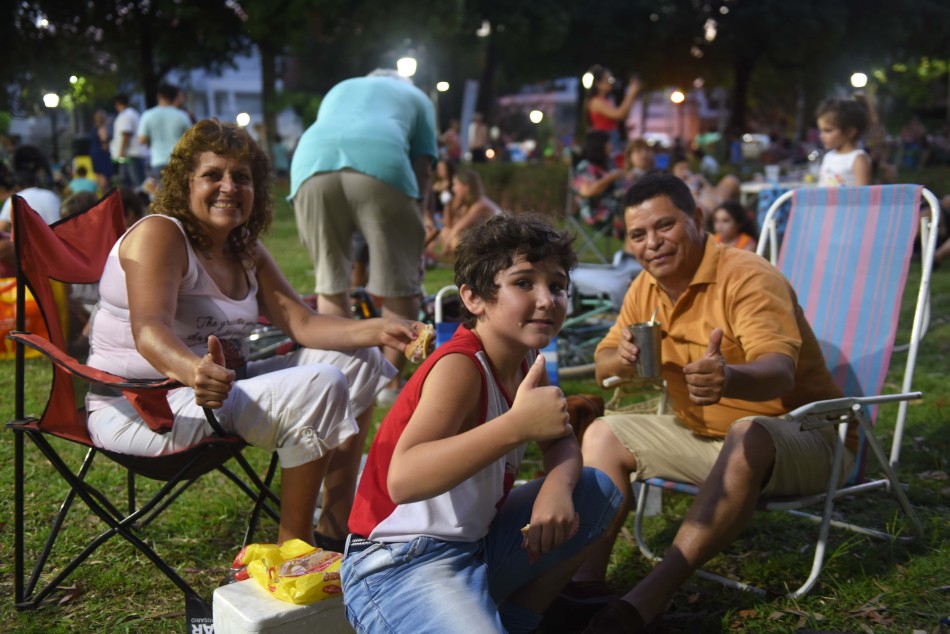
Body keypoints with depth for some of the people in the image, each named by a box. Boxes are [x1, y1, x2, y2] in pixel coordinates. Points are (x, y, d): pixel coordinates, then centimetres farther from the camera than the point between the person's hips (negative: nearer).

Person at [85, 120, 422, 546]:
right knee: (318, 388, -25)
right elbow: (149, 331, -30)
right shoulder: (158, 234, -14)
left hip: (220, 384, 9)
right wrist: (195, 371, -52)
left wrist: (379, 331, -15)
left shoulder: (246, 251, 11)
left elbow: (301, 323, 1)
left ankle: (337, 524, 7)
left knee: (358, 359, 7)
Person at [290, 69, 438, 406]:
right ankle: (391, 384, 10)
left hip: (311, 162, 3)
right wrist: (419, 219, 28)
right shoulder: (415, 96, 33)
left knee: (330, 282, 14)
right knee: (399, 284, 8)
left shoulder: (339, 90, 42)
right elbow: (422, 168, 21)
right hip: (381, 162, -3)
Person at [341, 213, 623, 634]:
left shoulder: (526, 361, 5)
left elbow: (561, 443, 9)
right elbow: (402, 480, -36)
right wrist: (517, 425, -43)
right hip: (399, 564, -9)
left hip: (478, 545, 9)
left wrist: (557, 487, -15)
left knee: (598, 490, 14)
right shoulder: (459, 367, -22)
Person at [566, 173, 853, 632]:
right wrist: (621, 360, -18)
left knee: (748, 437, -40)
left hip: (804, 438, -8)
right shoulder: (645, 290, 1)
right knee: (603, 433, 2)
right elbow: (603, 364, 7)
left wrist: (730, 378, -61)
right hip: (705, 436, 8)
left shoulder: (748, 278, -21)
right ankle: (586, 581, -15)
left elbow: (779, 369, -37)